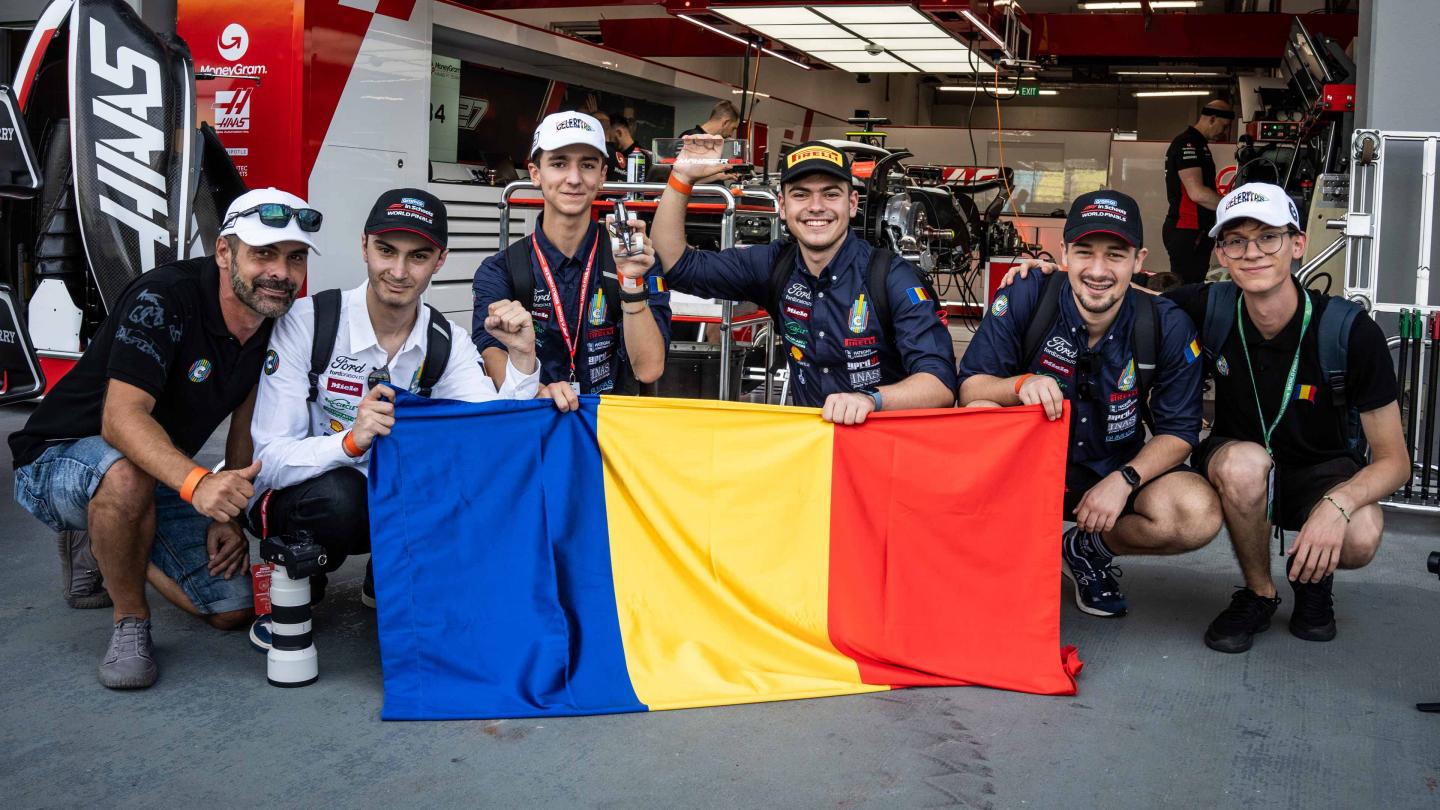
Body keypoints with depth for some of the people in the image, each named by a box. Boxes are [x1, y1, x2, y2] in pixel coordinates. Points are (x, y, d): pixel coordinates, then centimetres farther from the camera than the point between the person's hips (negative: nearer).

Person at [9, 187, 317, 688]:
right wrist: (198, 483, -53)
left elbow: (246, 423, 5)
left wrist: (231, 514, -5)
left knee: (233, 608, -2)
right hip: (55, 460, -7)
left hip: (166, 478, 7)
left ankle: (108, 547, 23)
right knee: (127, 473, -42)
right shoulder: (163, 299, -28)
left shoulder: (277, 323, -5)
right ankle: (130, 622, -16)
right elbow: (121, 418, -37)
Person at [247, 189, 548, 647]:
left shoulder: (448, 344, -6)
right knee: (339, 493, -37)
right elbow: (270, 461, -24)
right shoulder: (306, 323, -18)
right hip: (296, 501, -4)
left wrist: (521, 359, -30)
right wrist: (352, 441, -42)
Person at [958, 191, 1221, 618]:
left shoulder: (1167, 326, -12)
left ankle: (1089, 550, 7)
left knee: (1199, 515, -26)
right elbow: (970, 387, -16)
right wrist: (1021, 384, -38)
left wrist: (1123, 480, -25)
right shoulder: (1024, 300, -16)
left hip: (1116, 473, 2)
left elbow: (1178, 431, -7)